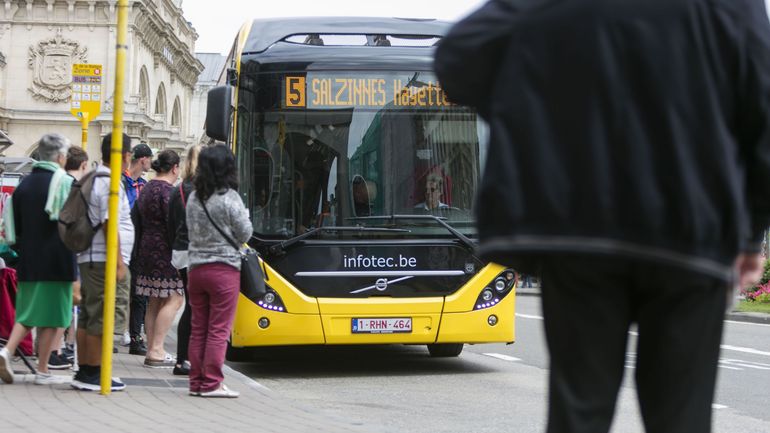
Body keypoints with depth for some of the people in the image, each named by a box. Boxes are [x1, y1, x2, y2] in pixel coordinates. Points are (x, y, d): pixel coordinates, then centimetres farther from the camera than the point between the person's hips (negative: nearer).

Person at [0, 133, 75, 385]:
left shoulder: (24, 184, 7)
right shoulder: (65, 183, -10)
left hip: (28, 260, 5)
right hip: (57, 261, -5)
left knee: (28, 312, 14)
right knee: (50, 316, 2)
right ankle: (43, 371, 4)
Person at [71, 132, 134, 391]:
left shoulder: (92, 179, 16)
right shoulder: (111, 184, -14)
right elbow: (109, 225, -19)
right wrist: (119, 262, -18)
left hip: (88, 260, 10)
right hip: (106, 260, -10)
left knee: (87, 317, 13)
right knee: (103, 320, -6)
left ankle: (84, 372, 17)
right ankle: (93, 374, -5)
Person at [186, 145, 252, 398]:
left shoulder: (194, 198, 6)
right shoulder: (229, 198, -11)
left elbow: (191, 232, 11)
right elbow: (244, 234, -6)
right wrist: (244, 215, 11)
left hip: (196, 268, 6)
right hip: (223, 269, -6)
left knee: (198, 328, 11)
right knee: (218, 329, -2)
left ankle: (196, 381, 13)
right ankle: (211, 383, -2)